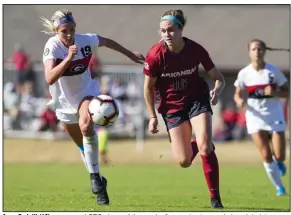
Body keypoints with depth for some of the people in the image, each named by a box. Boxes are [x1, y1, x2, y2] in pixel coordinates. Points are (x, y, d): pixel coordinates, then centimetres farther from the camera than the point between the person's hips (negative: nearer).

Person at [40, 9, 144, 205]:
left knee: (86, 126, -33)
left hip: (86, 93, -1)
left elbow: (107, 42, 6)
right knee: (82, 145, 15)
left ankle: (95, 176, -23)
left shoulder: (86, 40, -17)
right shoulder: (52, 47, -25)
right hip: (65, 100, 1)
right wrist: (68, 58, -48)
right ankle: (98, 182, 36)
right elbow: (50, 78, -39)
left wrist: (131, 55, 15)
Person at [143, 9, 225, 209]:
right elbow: (148, 87, -5)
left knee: (205, 147, -21)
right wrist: (152, 116, -5)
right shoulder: (155, 54, -20)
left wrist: (216, 91, -29)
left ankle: (215, 198, -9)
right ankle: (193, 145, 35)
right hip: (172, 107, 1)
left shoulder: (196, 49, -17)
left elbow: (219, 78, -7)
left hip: (197, 99, 0)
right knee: (184, 161, -4)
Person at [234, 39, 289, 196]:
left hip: (275, 116, 0)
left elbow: (286, 92, -1)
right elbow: (238, 94, 7)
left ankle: (278, 162, 35)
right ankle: (279, 187, 12)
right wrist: (239, 101, -17)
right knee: (266, 156, -7)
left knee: (279, 156, -5)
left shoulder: (274, 71, -7)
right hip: (256, 117, 0)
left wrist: (274, 92, -22)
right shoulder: (244, 74, -4)